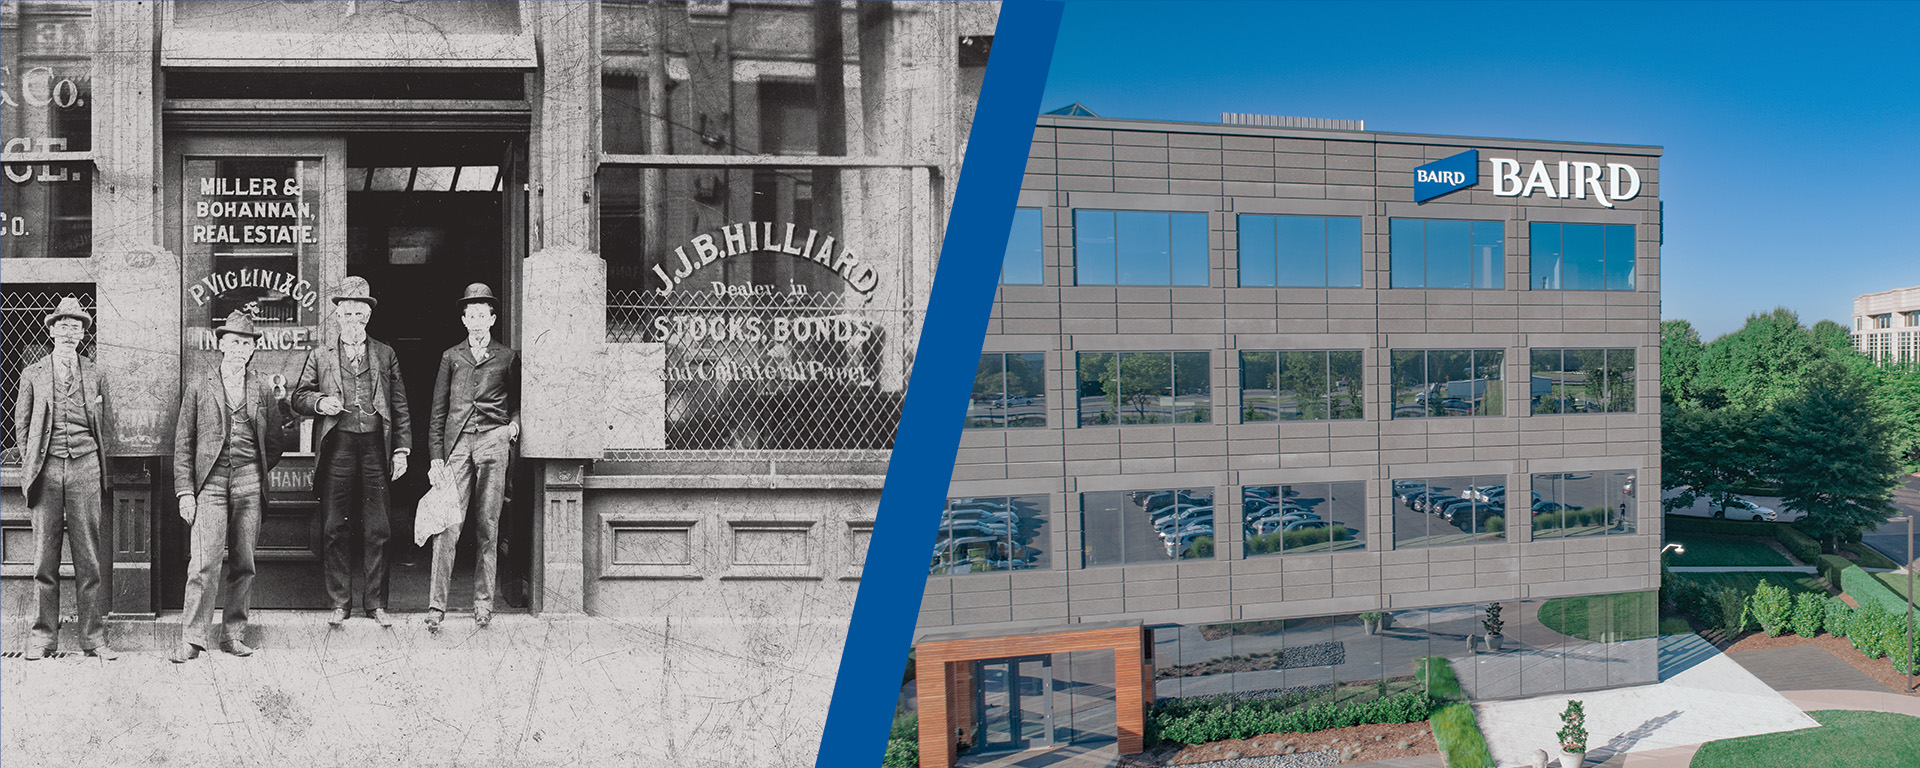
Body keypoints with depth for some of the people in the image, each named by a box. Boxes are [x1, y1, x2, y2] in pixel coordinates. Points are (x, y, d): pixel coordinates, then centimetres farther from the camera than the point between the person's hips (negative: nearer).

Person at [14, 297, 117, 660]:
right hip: (46, 468, 0)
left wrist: (99, 466, 7)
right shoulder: (33, 374, 10)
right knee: (44, 555, 2)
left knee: (88, 555, -1)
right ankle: (43, 635, 9)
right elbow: (21, 423, 13)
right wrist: (30, 464, 5)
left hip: (84, 467, 0)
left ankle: (94, 636, 3)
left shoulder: (94, 375, 11)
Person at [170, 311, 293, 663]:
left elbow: (276, 442, 17)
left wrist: (255, 472, 9)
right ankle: (194, 638, -4)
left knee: (243, 564, 4)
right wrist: (185, 490, -2)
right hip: (210, 483, -2)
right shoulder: (198, 386, 6)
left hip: (249, 484, 2)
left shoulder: (263, 389, 11)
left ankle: (235, 634, 12)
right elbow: (183, 443, 4)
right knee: (203, 564, -9)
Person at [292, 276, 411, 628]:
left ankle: (376, 603, 9)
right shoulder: (320, 356, 12)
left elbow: (399, 406, 11)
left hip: (375, 449, 0)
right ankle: (340, 603, 11)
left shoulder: (386, 356, 13)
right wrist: (320, 402, -9)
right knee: (336, 530, 3)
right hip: (337, 449, 0)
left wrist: (402, 449, 4)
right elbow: (298, 398, 13)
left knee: (377, 530, 1)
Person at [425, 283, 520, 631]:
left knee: (488, 525, 0)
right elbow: (438, 411, 12)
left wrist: (514, 425, -2)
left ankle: (483, 602, 7)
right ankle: (436, 605, -6)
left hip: (493, 443, 0)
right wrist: (436, 457, 5)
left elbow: (517, 404, 19)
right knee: (447, 525, -7)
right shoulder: (451, 357, 14)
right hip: (457, 444, 1)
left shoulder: (508, 357, 12)